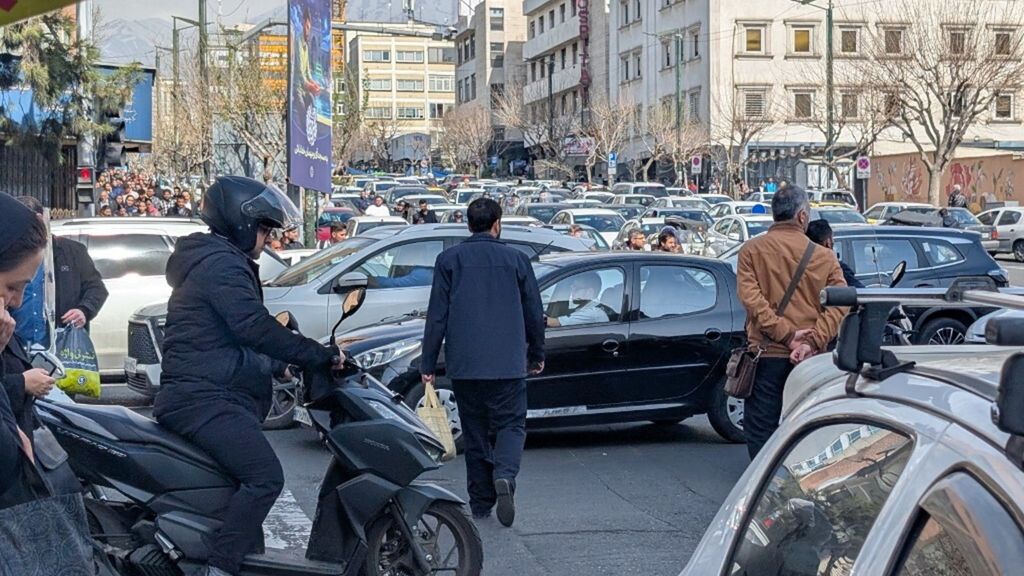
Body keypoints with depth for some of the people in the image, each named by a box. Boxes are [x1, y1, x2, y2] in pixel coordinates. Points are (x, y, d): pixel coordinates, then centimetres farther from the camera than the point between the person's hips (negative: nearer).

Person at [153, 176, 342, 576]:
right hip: (204, 400, -12)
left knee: (252, 477, 19)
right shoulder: (221, 262, -12)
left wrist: (278, 366, 34)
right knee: (265, 476, -23)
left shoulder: (215, 259, 23)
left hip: (205, 395, 12)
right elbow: (254, 327, -22)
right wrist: (320, 355, -17)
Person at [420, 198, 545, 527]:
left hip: (463, 364, 1)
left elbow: (437, 315, 0)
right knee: (510, 424, 5)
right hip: (507, 364, -1)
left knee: (475, 431, 11)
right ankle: (504, 475, -23)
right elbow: (535, 313, 9)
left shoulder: (450, 260, 2)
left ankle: (481, 503, 13)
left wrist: (428, 364, 4)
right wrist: (537, 355, 22)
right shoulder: (516, 259, 3)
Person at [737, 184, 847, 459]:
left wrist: (785, 333, -14)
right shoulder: (824, 257, 2)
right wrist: (812, 341, -14)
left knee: (761, 427, 4)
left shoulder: (751, 250, -1)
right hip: (811, 359, 2)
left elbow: (750, 297, -12)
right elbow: (839, 305, -7)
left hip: (766, 354, -2)